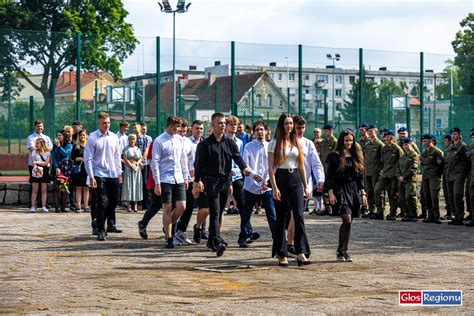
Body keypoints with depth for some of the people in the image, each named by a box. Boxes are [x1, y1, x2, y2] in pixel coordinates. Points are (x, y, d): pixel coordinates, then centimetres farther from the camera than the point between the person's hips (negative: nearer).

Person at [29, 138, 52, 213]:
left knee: (44, 190, 0)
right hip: (36, 172, 0)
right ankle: (33, 206, 0)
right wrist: (36, 168, -19)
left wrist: (37, 162, -11)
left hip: (44, 172, 0)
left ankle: (43, 207, 3)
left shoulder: (47, 152, 5)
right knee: (34, 190, -1)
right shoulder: (34, 152, 9)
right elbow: (33, 162, -1)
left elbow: (46, 163, -6)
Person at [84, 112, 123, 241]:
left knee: (114, 201, 13)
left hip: (113, 175, 5)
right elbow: (88, 158, -8)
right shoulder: (92, 138, -7)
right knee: (102, 202, -8)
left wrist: (119, 173, 13)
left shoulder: (114, 137, 9)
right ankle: (100, 230, -2)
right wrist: (91, 177, -13)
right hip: (99, 175, -5)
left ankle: (111, 224, 32)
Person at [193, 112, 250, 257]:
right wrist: (197, 182, -14)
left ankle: (211, 240, 23)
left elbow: (237, 157, -1)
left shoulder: (230, 143, 11)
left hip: (225, 181, 5)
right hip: (211, 181, -5)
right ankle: (218, 242, -24)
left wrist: (244, 168, -21)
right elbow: (199, 164, -5)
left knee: (219, 213, 11)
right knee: (215, 212, -13)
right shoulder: (205, 144, -1)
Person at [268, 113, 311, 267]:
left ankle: (301, 253, -17)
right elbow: (270, 167, -5)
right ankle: (281, 255, 11)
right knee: (281, 218, 3)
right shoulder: (275, 143, 0)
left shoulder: (297, 143, 12)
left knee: (299, 215, -11)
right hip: (281, 179, -3)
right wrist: (274, 188, -14)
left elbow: (301, 166, 15)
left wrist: (306, 186, 11)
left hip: (296, 179, 3)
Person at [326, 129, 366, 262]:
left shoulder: (356, 156, 13)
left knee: (348, 222, 4)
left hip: (354, 191, 5)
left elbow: (360, 176, 16)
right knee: (347, 220, -16)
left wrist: (363, 193, 11)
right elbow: (329, 176, -3)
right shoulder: (335, 156, -2)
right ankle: (341, 251, -6)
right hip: (340, 190, -5)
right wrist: (330, 193, -10)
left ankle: (344, 251, 11)